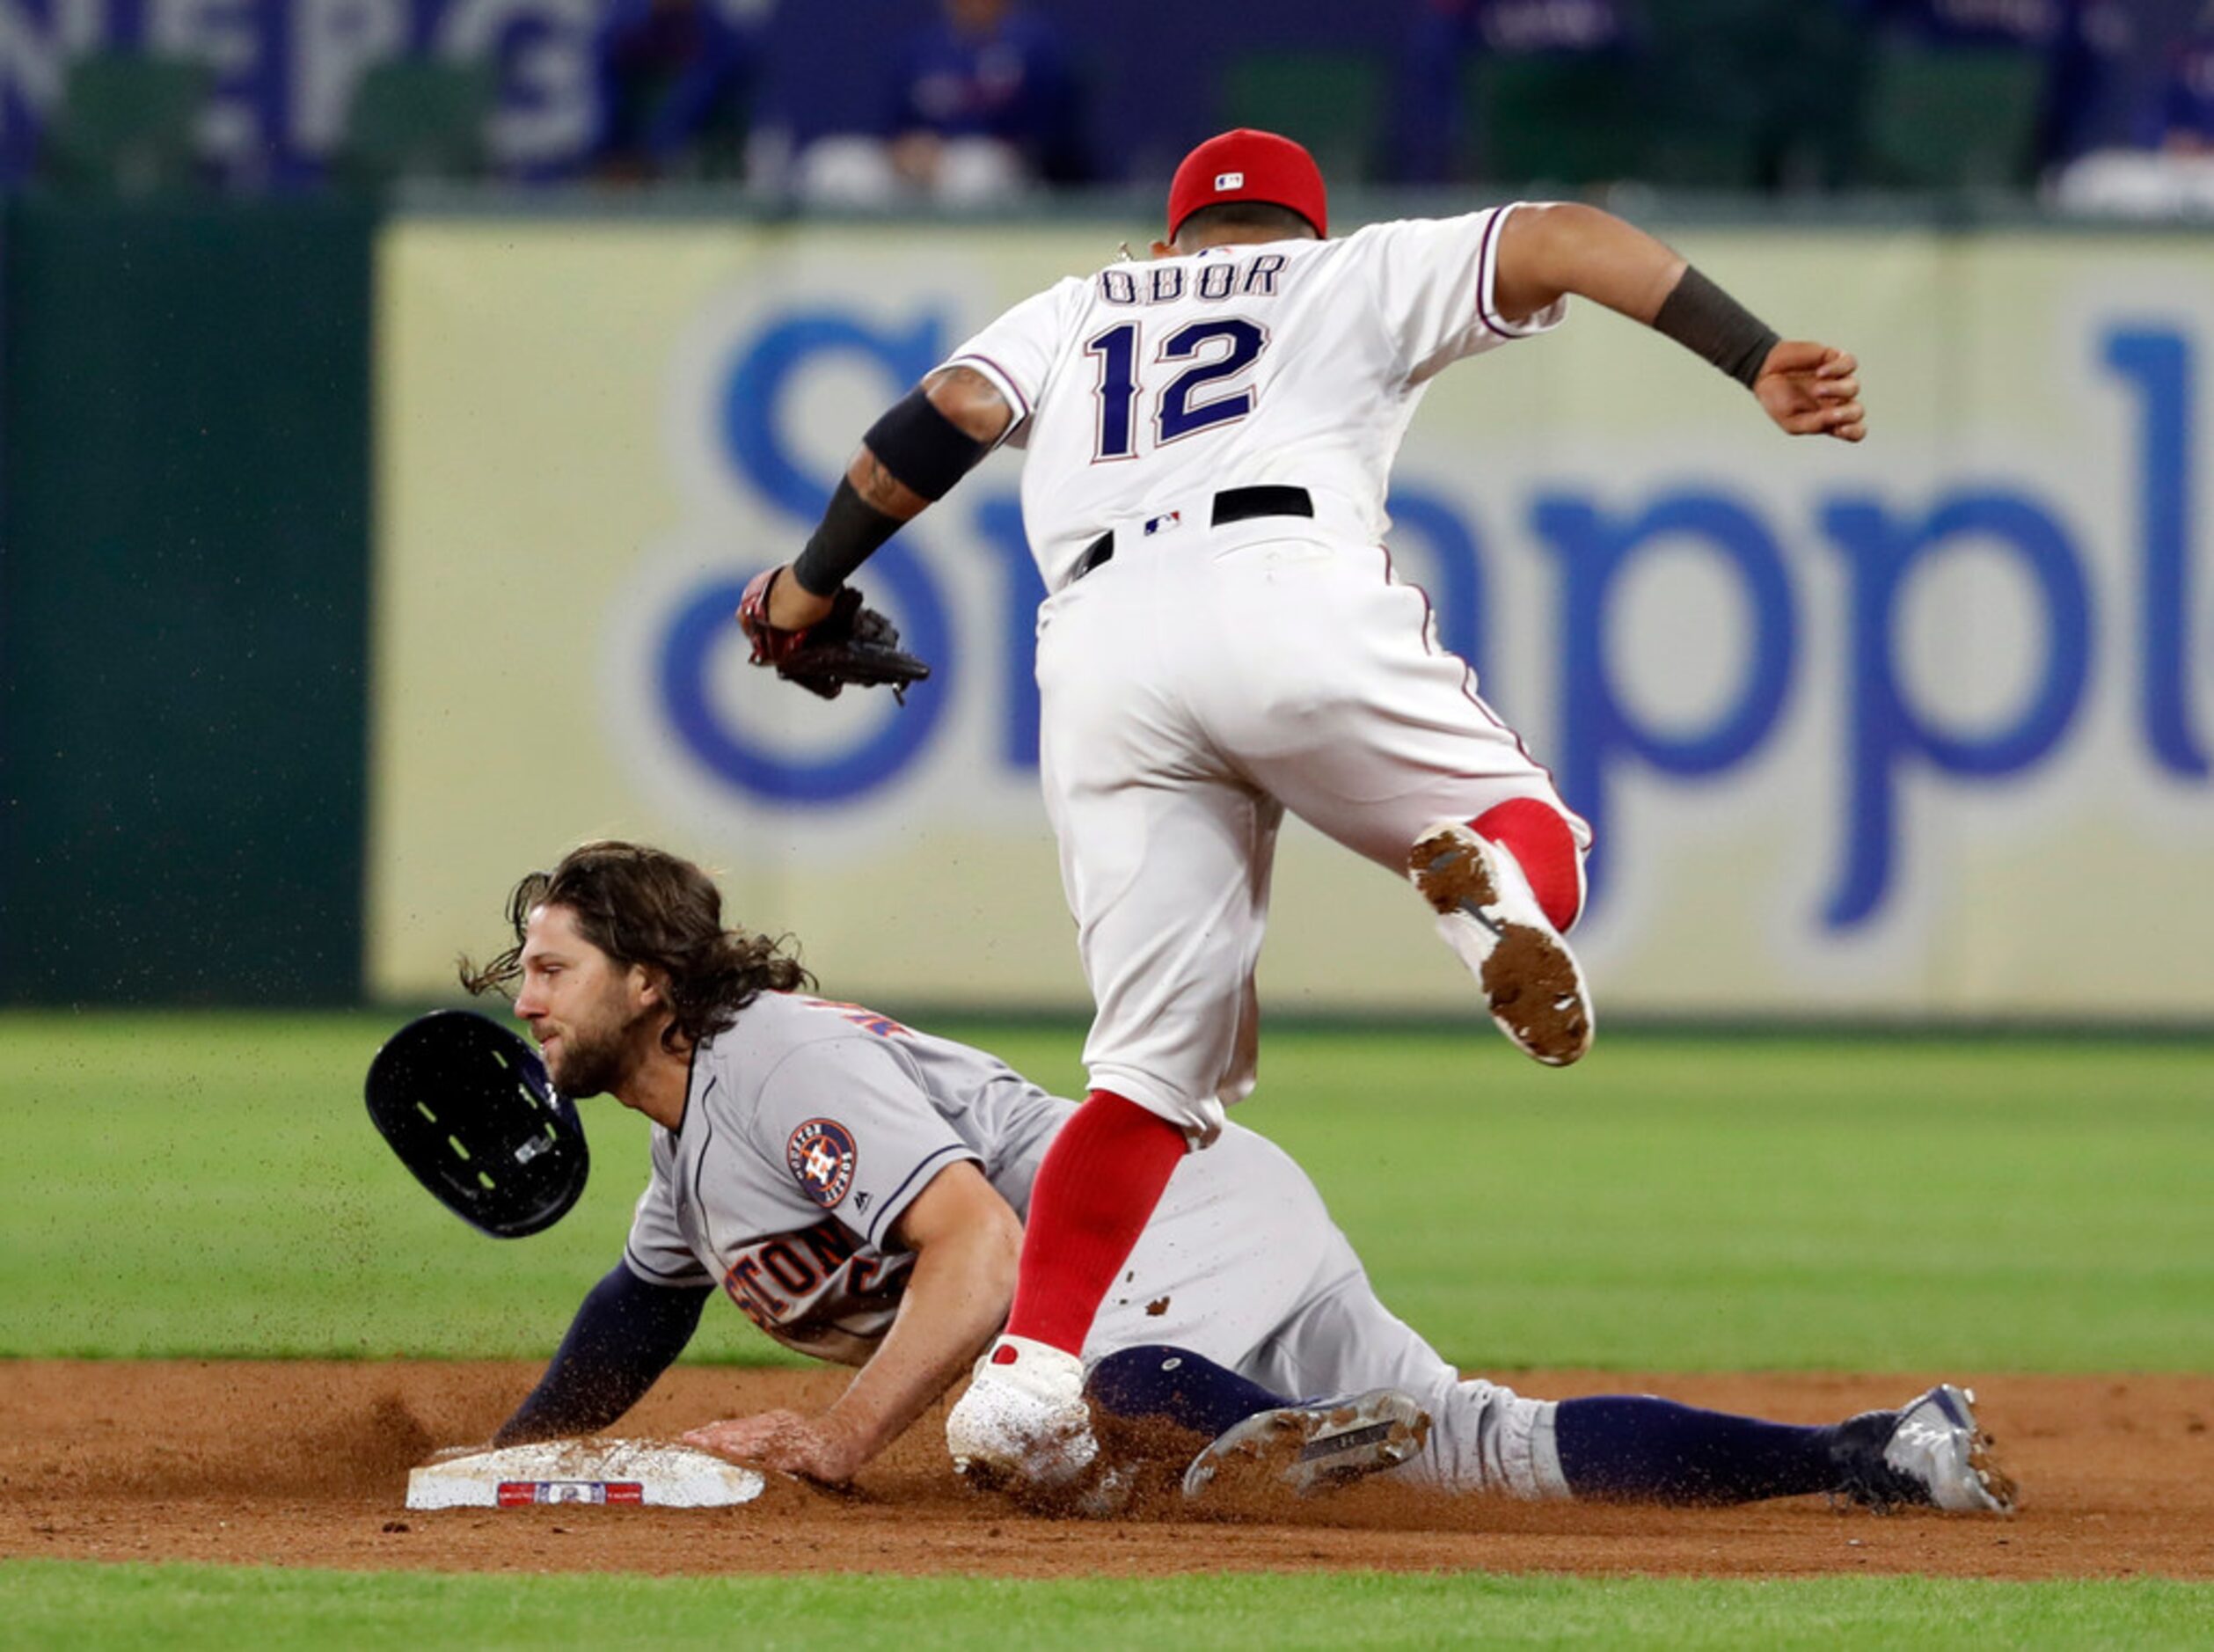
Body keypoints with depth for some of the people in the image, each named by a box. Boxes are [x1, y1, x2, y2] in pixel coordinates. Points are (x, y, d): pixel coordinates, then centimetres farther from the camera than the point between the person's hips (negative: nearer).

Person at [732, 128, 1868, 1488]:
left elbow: (951, 412, 17)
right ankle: (1495, 877, -22)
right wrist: (1756, 362, 7)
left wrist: (811, 586, 26)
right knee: (1535, 838, 16)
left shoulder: (1079, 313, 36)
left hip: (1100, 649, 2)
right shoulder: (1352, 277, 29)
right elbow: (1558, 241, 15)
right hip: (1292, 595, -2)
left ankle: (1026, 1377, -12)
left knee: (1157, 1059, 6)